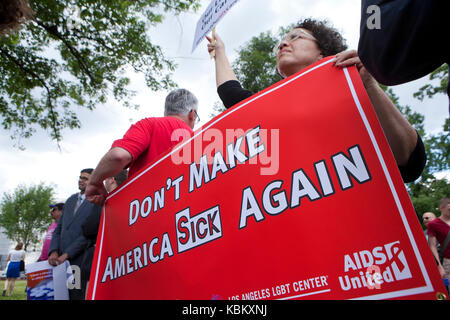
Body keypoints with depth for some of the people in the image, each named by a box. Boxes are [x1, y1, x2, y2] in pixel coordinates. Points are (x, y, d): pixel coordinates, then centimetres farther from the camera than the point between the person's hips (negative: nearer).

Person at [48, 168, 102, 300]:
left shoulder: (98, 203, -6)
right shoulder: (70, 200, 17)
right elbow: (58, 229, 16)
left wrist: (66, 254, -11)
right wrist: (53, 251, 1)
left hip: (80, 261, -6)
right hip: (61, 261, 6)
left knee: (76, 295, -4)